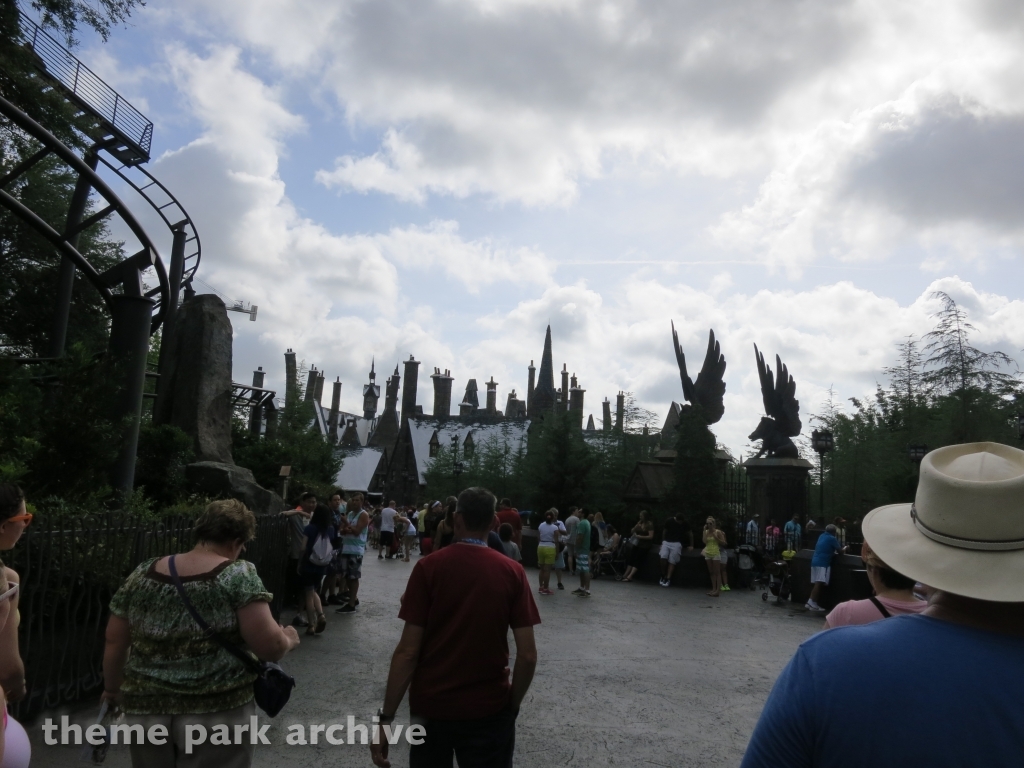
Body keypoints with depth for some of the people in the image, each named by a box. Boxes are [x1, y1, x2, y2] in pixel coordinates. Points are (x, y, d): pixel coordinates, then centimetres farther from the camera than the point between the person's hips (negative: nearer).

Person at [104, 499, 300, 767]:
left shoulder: (142, 575, 3)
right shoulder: (238, 575, -11)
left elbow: (114, 643, 10)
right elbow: (269, 647, -15)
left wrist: (112, 689, 26)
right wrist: (288, 639, 5)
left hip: (146, 711, 5)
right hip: (218, 715, -4)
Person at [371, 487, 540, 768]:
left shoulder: (428, 567, -11)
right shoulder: (512, 572, -9)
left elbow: (408, 652, -13)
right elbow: (528, 656, -9)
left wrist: (386, 716, -6)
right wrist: (513, 706, 6)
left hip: (431, 706, 0)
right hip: (489, 709, 0)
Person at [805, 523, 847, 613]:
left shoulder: (821, 536, 19)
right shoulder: (832, 539, -3)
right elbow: (840, 551, 3)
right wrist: (844, 549, 22)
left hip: (815, 561, 8)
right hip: (823, 563, -8)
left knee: (817, 584, 11)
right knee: (820, 584, -12)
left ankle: (810, 602, 7)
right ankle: (813, 604, -18)